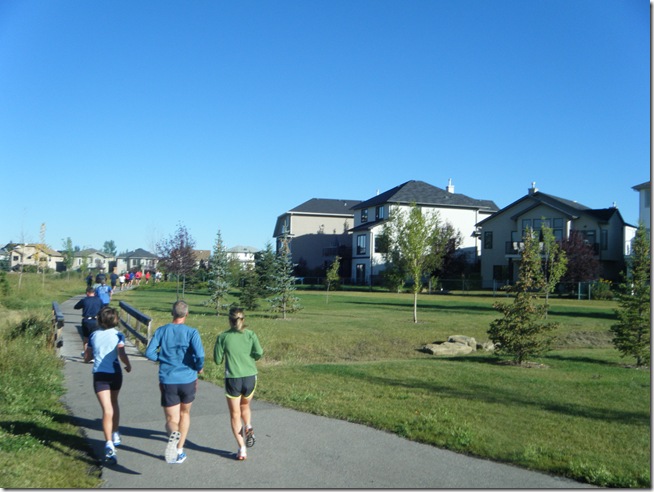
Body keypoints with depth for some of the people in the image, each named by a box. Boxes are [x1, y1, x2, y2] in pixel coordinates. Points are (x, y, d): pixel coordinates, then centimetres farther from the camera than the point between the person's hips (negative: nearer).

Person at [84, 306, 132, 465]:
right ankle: (115, 435, 36)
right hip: (115, 373, 0)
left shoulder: (94, 335, 5)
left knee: (107, 409, -6)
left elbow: (87, 357, 9)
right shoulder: (118, 335, -4)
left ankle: (109, 444, -21)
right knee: (114, 403, 25)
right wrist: (128, 365, 0)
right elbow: (121, 354, -17)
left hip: (99, 375, 0)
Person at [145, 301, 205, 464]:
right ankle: (179, 451, 23)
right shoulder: (192, 332, -8)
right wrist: (199, 368, 2)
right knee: (185, 413, 23)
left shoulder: (161, 331, 0)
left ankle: (173, 434, -28)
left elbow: (149, 353, -6)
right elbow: (200, 355, -19)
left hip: (168, 382, 0)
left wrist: (162, 359, 13)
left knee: (171, 419, 7)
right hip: (188, 380, 0)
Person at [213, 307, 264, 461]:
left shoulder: (223, 337, -3)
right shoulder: (250, 334, 0)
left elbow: (217, 360, -1)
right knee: (245, 406, 28)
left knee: (235, 414, 10)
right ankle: (248, 427, 3)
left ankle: (242, 449, 6)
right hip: (250, 377, 2)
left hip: (232, 379, -2)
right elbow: (259, 353, -10)